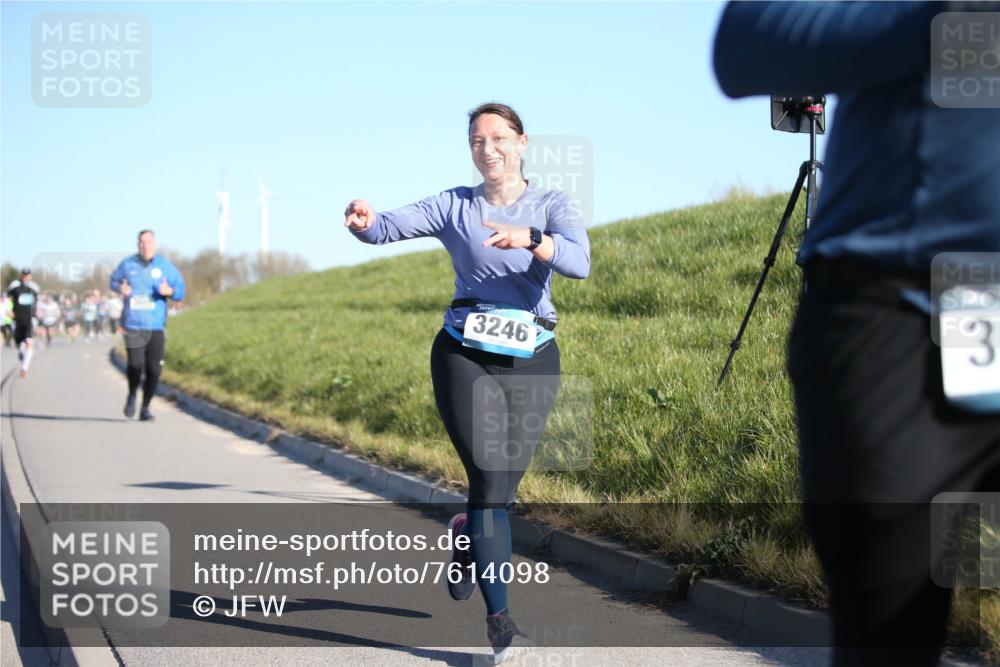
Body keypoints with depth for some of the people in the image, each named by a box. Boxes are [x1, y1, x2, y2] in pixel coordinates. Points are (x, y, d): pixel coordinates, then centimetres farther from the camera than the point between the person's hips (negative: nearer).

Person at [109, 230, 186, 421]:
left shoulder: (165, 265, 4)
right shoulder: (127, 264, 5)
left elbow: (180, 289, 6)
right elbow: (114, 280, 21)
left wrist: (169, 291, -16)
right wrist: (120, 288, -2)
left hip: (156, 326, 1)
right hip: (133, 325, -1)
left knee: (154, 369, -3)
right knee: (135, 365, -13)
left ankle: (145, 408, 16)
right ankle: (132, 396, 20)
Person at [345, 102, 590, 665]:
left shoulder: (551, 206, 3)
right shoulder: (455, 207, 6)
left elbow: (579, 262, -17)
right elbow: (391, 227, -5)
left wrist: (529, 239, -36)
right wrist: (365, 222, -29)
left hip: (532, 362, 1)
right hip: (466, 357, -1)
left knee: (504, 483, 10)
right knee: (491, 480, -13)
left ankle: (467, 537, 46)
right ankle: (500, 621, -9)